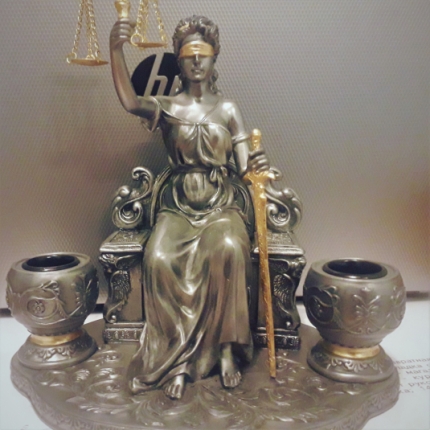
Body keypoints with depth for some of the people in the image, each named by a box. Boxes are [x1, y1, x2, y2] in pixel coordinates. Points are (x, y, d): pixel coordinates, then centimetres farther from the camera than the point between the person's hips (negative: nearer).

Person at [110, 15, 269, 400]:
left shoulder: (227, 108, 7)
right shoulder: (167, 106, 5)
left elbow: (244, 166, 2)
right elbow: (129, 102, -19)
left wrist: (257, 165, -22)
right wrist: (116, 50, -33)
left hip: (220, 205, 0)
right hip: (178, 207, 0)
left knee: (228, 250, -32)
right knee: (159, 259, -29)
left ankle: (225, 348, -15)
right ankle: (177, 356, -13)